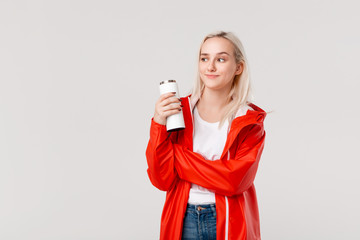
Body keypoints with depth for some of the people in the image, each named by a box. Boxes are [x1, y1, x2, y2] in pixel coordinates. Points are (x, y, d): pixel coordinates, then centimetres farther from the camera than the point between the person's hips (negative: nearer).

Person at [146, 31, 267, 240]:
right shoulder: (180, 111, -3)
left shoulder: (251, 121, -5)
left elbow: (235, 180, -18)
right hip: (184, 220, 1)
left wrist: (177, 154, -16)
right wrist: (160, 124, -20)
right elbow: (162, 180, -9)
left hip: (229, 222, -1)